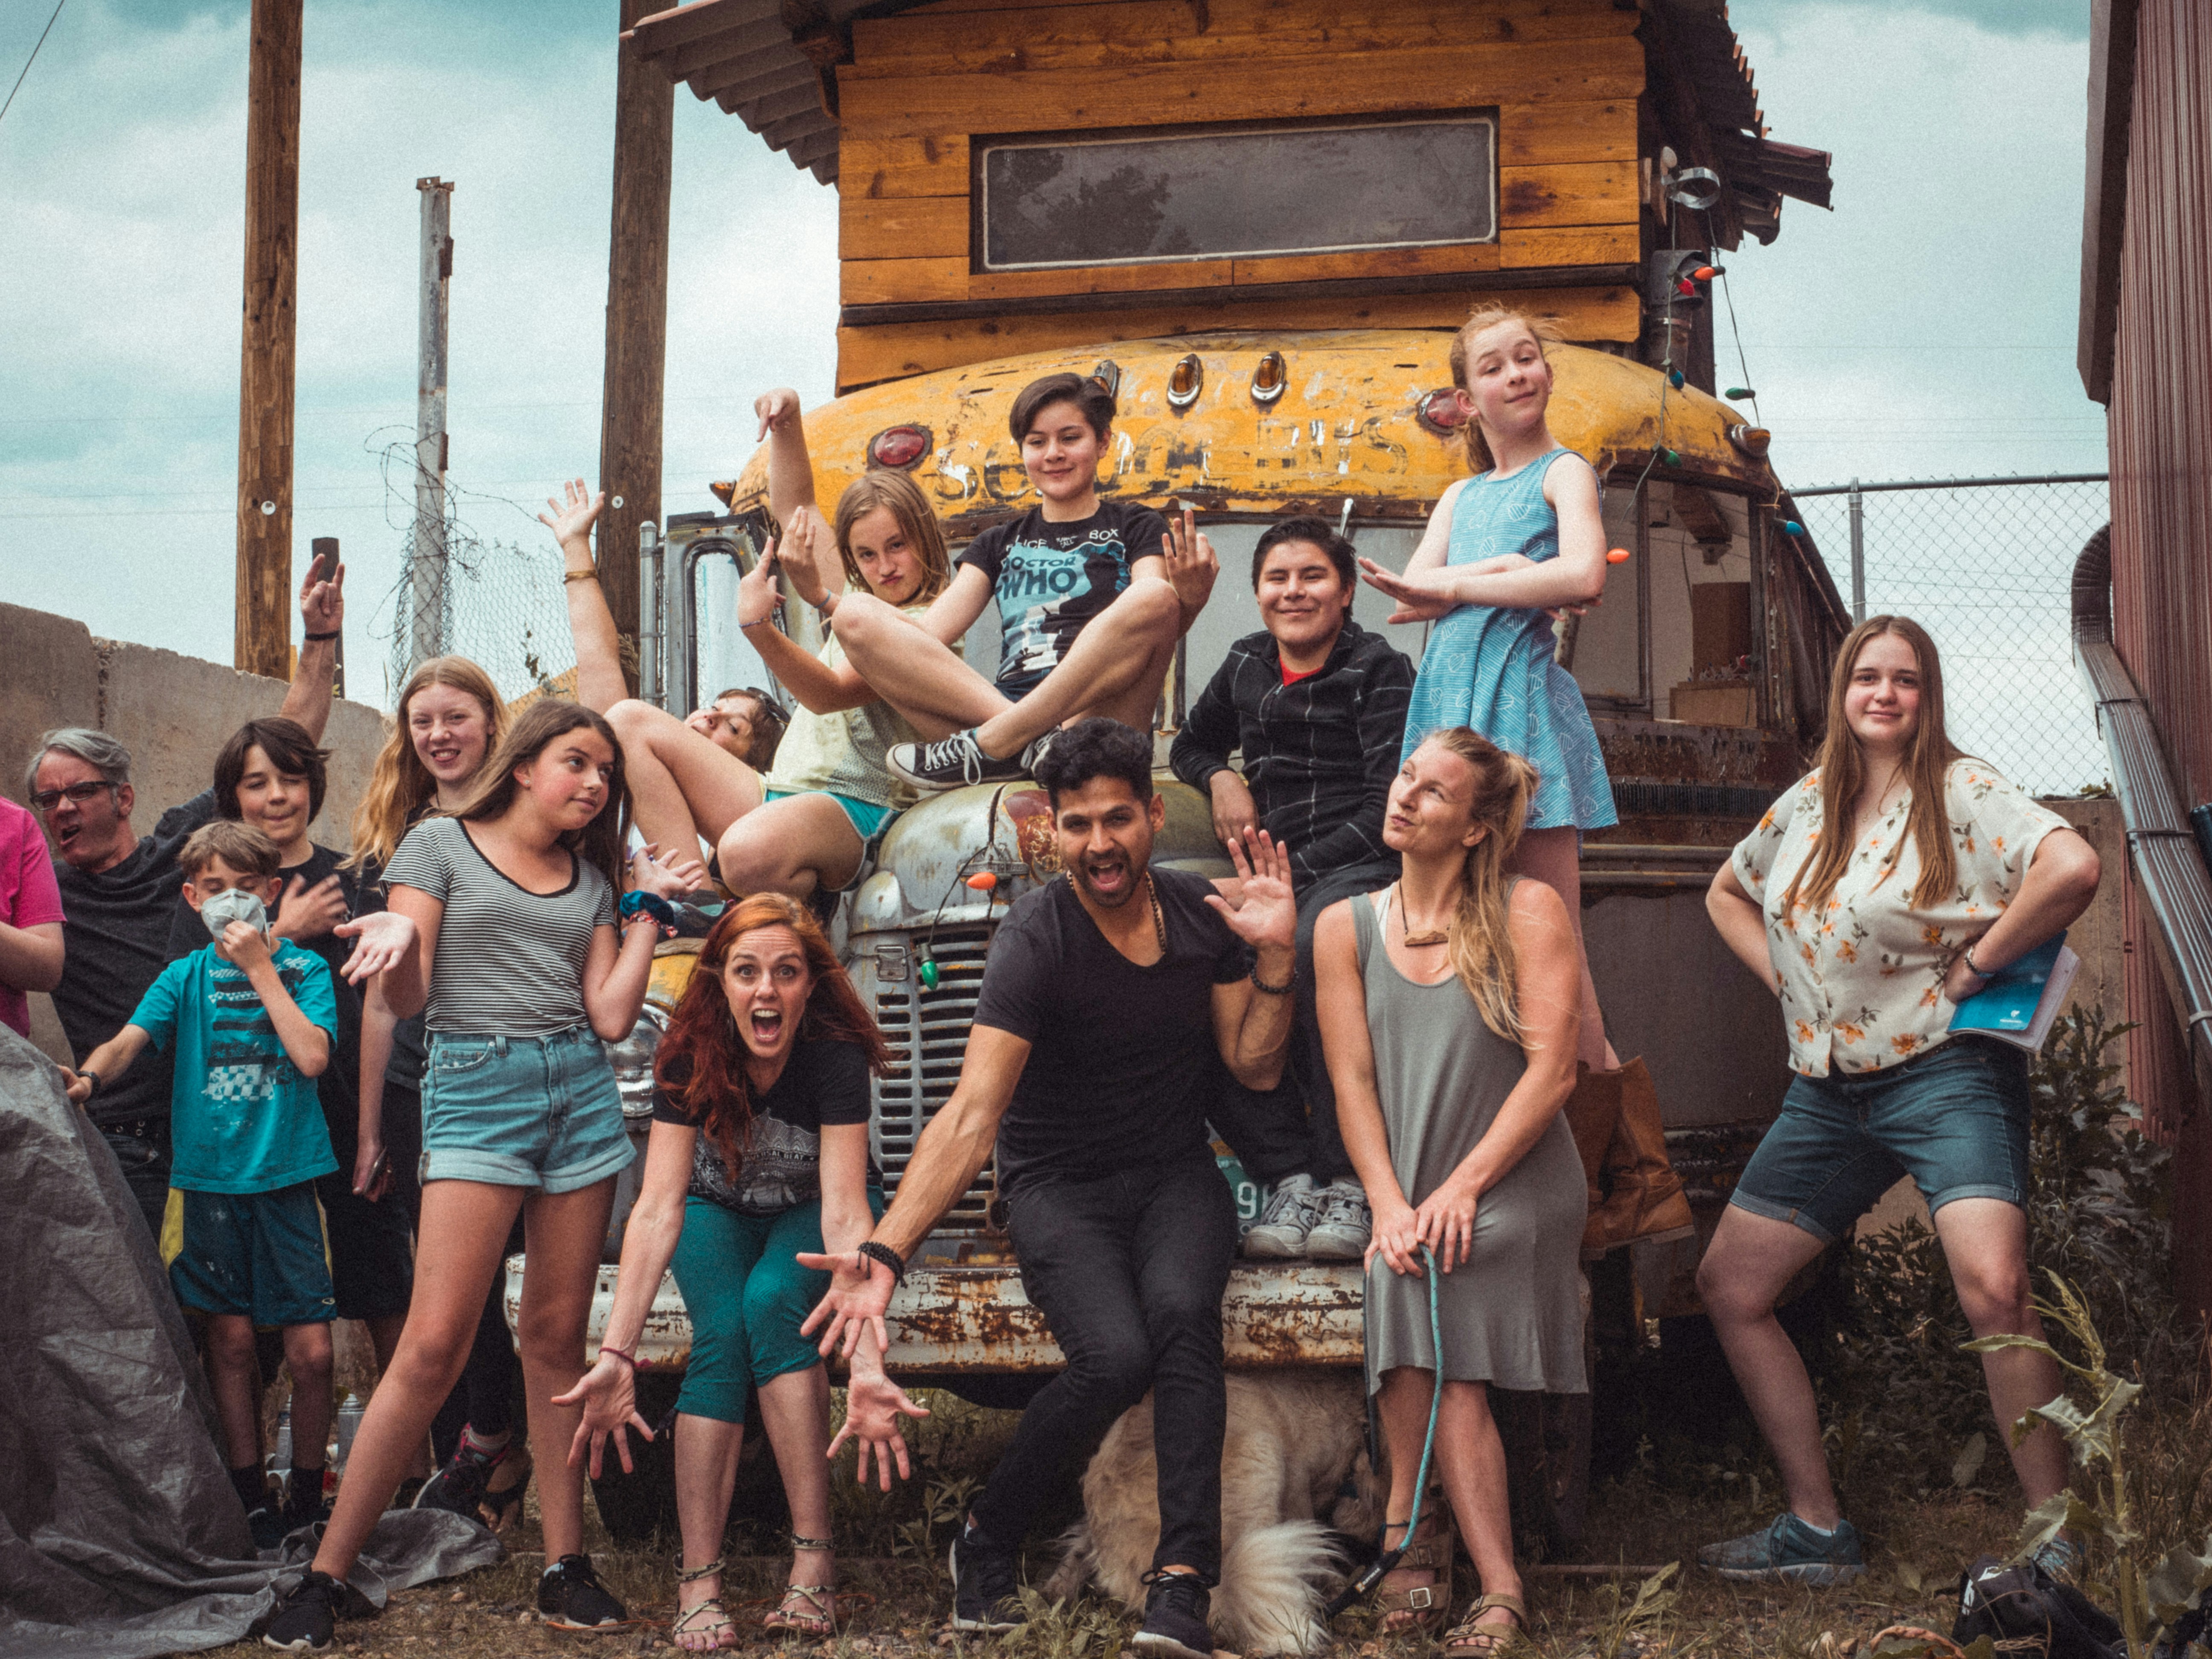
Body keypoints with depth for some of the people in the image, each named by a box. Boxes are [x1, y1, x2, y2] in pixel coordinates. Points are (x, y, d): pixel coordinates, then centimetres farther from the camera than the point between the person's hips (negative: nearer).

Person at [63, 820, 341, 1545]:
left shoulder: (304, 968, 3)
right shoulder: (185, 976, 7)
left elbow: (313, 1056, -12)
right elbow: (130, 1039, -8)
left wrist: (260, 968, -10)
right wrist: (89, 1076, -29)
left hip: (288, 1177, -1)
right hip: (210, 1176, 1)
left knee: (310, 1348, -4)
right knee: (230, 1336, 4)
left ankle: (307, 1493, 13)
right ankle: (250, 1497, 15)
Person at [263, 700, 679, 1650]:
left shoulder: (591, 881, 17)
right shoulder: (440, 844, 5)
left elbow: (611, 1017, 7)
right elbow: (408, 1000, -2)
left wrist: (647, 908, 9)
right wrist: (397, 940, -23)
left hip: (580, 1092, 5)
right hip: (475, 1084, -4)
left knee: (557, 1336, 5)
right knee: (435, 1341, -12)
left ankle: (565, 1565, 10)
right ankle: (325, 1573, -5)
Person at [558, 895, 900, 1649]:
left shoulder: (836, 1057, -31)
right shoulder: (690, 1057, -25)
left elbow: (845, 1215, -38)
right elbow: (658, 1208, -31)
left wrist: (868, 1361, -51)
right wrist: (616, 1353, -42)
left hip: (810, 1212, -2)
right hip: (721, 1211, 2)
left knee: (772, 1301, -32)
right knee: (721, 1334, -27)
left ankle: (813, 1563, -31)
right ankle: (698, 1581, -28)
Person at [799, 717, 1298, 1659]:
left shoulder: (1202, 914, -1)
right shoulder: (1037, 939, -17)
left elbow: (1255, 1068, 5)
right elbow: (971, 1115, -26)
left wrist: (1276, 956, -12)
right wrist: (884, 1254, -39)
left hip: (1175, 1177, 3)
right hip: (1060, 1186, -3)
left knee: (1182, 1311, -31)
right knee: (1114, 1356, -29)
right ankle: (987, 1545, -3)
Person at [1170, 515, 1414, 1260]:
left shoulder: (1380, 671, 1)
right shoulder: (1246, 667, 19)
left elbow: (1387, 812, -8)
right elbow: (1191, 744, 38)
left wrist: (1291, 875, -17)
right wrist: (1222, 777, 13)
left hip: (1361, 867, -6)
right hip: (1273, 870, 6)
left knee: (1316, 947, -40)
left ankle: (1352, 1182, -32)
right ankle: (1289, 1175, -22)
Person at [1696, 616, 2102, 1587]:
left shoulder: (1961, 793, -7)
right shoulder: (1807, 803, 12)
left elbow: (2073, 867, -25)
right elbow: (1726, 895, 29)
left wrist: (1973, 968, -16)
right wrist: (1788, 982, 13)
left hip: (1942, 1072, -7)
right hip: (1829, 1093, 7)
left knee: (1994, 1289, -28)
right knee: (1729, 1289, 5)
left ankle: (2057, 1541, -18)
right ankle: (1816, 1530, 14)